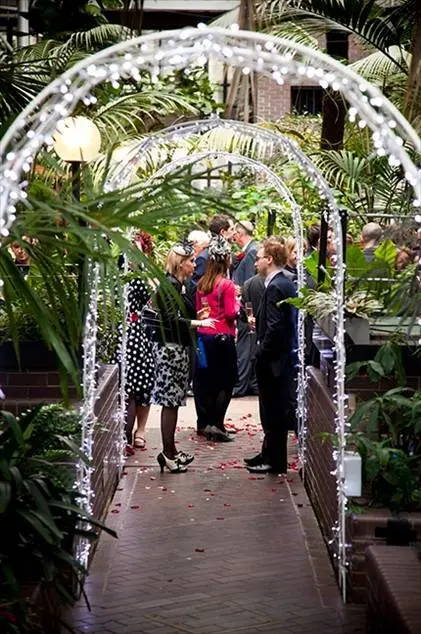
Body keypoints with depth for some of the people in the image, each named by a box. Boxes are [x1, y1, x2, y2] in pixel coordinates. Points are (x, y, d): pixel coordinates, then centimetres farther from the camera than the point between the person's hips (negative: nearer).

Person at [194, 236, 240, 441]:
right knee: (225, 381, 2)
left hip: (203, 336, 6)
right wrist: (237, 302, 3)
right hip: (222, 338, -6)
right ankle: (216, 424, -5)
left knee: (205, 380, 13)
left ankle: (204, 423, 19)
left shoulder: (202, 284, 4)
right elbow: (231, 313, -15)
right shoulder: (226, 285, -14)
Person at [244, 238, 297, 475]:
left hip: (272, 359, -10)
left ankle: (275, 461, 6)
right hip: (283, 355, 10)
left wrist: (262, 353, -15)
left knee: (274, 411, -1)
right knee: (276, 410, 17)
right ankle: (269, 454, 27)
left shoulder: (275, 288, -18)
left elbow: (274, 327, -23)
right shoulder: (287, 284, 11)